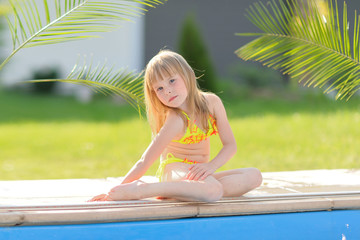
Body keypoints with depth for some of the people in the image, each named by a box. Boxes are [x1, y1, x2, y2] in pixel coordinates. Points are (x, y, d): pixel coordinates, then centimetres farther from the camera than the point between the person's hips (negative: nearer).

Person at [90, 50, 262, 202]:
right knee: (213, 191, -37)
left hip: (198, 172, 7)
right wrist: (116, 190, -22)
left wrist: (211, 166, -17)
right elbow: (145, 162, -17)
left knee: (254, 176, -13)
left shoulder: (212, 102, -1)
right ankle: (141, 190, -32)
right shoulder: (175, 120, -17)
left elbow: (230, 145, 1)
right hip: (174, 170, -7)